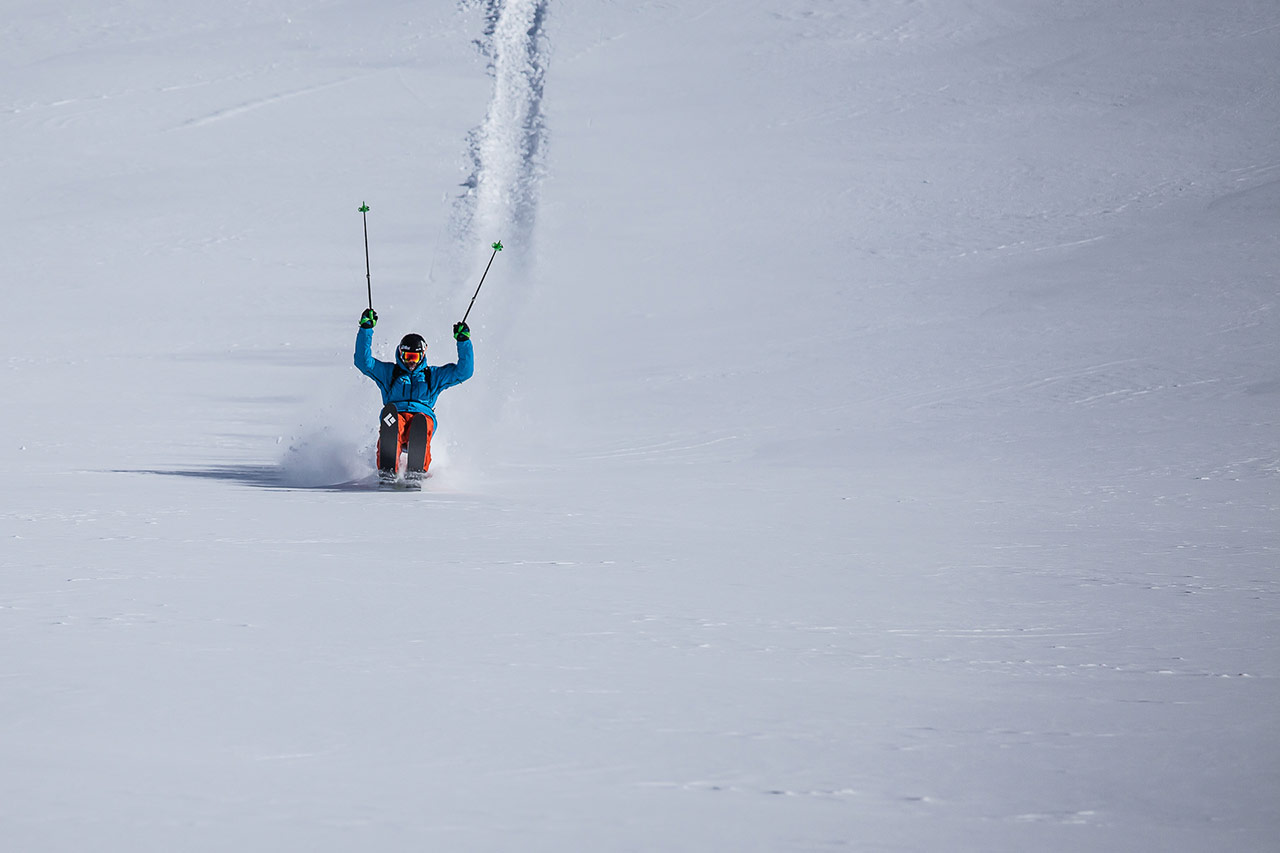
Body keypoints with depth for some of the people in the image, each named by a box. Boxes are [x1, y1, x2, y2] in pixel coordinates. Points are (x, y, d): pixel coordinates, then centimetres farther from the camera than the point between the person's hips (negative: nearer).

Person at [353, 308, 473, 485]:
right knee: (390, 410, -38)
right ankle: (387, 471, -47)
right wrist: (366, 329, 9)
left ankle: (416, 473, -47)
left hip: (423, 416, 0)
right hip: (395, 419, 0)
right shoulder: (389, 372, 26)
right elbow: (363, 362, 15)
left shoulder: (433, 376, 27)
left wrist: (464, 341, 12)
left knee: (421, 421, -38)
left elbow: (464, 371, 20)